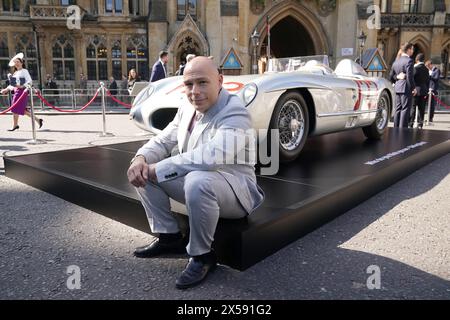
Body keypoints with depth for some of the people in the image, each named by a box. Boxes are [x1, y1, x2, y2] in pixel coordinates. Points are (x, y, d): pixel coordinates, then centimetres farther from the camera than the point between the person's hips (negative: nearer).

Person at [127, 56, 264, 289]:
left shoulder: (234, 113, -23)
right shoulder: (187, 108, 3)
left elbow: (210, 156, -39)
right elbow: (164, 141, 9)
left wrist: (157, 170, -31)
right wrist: (141, 158, -14)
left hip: (234, 189, -8)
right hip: (194, 181, 8)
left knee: (198, 181, -40)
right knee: (142, 171, -1)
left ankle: (202, 255, -15)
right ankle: (169, 237, 7)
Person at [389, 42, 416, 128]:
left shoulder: (396, 61, 13)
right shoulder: (409, 61, -11)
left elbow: (391, 76, 15)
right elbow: (410, 76, -17)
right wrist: (413, 88, -10)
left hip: (397, 88, 8)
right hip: (406, 88, -8)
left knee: (398, 109, 11)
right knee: (405, 109, -5)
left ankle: (396, 128, 15)